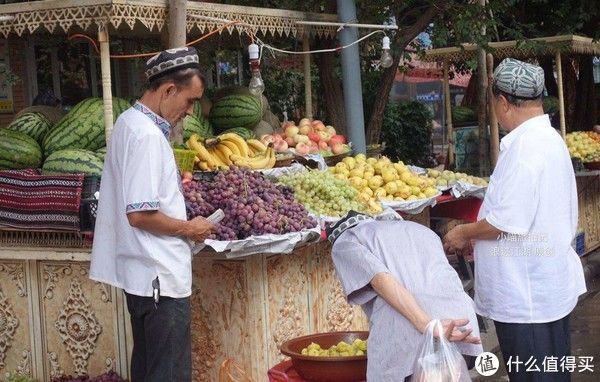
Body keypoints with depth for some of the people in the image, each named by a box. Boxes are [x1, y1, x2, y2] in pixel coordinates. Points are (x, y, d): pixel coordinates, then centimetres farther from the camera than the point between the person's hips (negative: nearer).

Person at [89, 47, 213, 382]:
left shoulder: (129, 122, 12)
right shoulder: (149, 135, -19)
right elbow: (140, 214, -23)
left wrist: (173, 184, 16)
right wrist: (189, 229, -11)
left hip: (143, 274, 11)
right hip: (161, 277, -11)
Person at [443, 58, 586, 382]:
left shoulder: (524, 146, -21)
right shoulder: (548, 138, 11)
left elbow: (508, 221, -23)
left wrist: (465, 233, -6)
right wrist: (479, 234, 18)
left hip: (527, 294, -10)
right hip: (547, 286, 10)